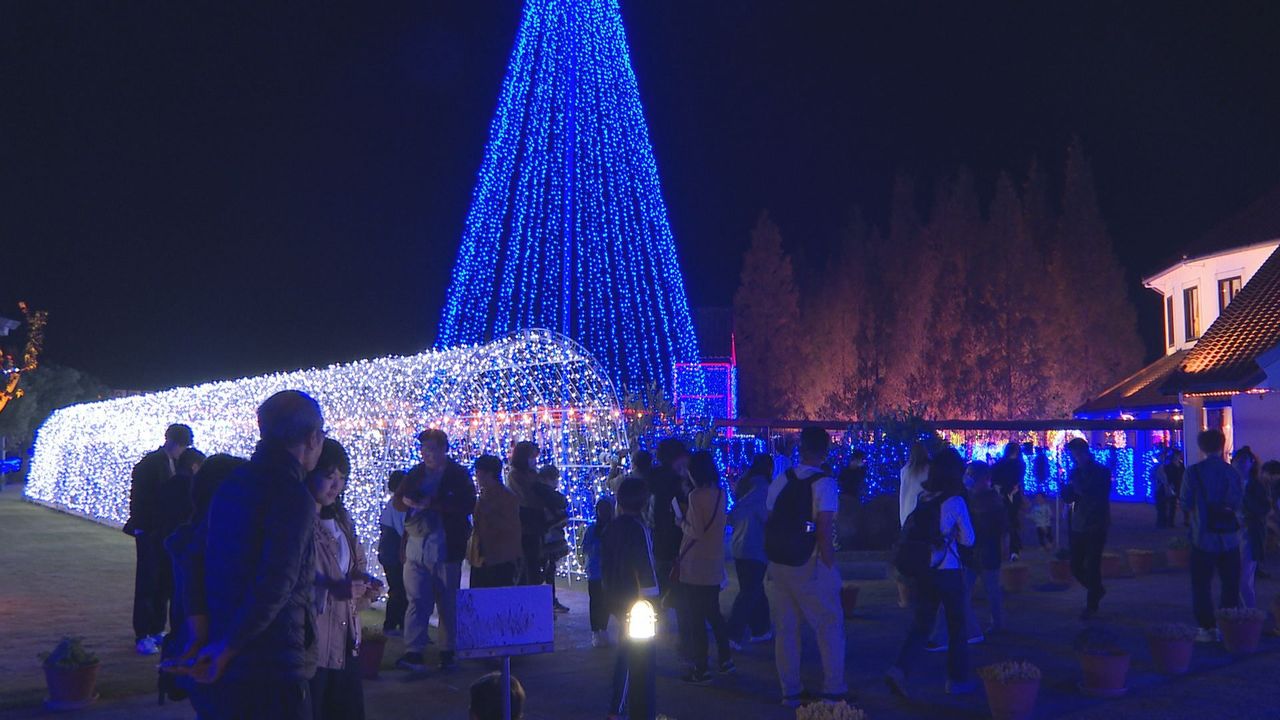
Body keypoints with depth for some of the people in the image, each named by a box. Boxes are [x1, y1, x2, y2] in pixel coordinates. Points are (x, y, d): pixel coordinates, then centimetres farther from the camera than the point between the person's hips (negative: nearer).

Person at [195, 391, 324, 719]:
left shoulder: (232, 485, 10)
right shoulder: (294, 497, -17)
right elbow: (275, 585, -24)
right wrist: (228, 647, -13)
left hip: (226, 664, 9)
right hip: (274, 667, -9)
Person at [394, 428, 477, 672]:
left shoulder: (458, 474, 0)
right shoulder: (416, 473, 14)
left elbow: (468, 505, -12)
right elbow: (397, 499, 16)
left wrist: (431, 503, -17)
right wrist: (407, 501, -8)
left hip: (446, 547, -3)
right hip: (416, 545, 3)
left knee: (448, 602, 4)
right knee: (416, 600, -3)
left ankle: (447, 653, 14)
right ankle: (413, 653, -4)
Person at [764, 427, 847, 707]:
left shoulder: (780, 481, 2)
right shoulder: (825, 483, -13)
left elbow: (770, 521, 3)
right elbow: (825, 531, -19)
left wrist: (776, 557, 10)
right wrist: (830, 566, -12)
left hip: (778, 566, 5)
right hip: (810, 568, -5)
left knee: (785, 630, 13)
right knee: (830, 627, 10)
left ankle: (790, 692, 19)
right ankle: (833, 690, 12)